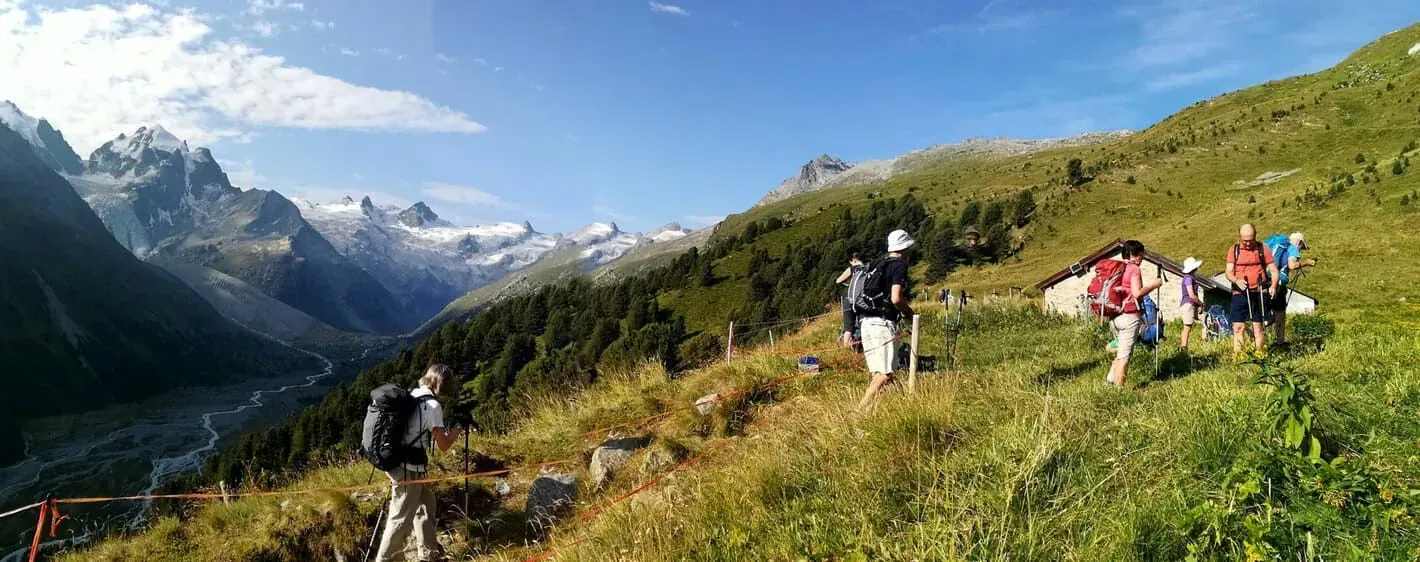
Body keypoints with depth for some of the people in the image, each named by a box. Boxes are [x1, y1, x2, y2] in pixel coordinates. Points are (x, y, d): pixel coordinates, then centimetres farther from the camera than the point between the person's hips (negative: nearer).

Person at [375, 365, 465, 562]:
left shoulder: (411, 395, 6)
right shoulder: (432, 405, -18)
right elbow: (443, 445, -13)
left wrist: (446, 433, 19)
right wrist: (455, 432, 6)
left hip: (397, 462, 9)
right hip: (409, 468, -9)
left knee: (426, 503, 21)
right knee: (401, 519, 2)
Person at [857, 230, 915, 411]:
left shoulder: (879, 265, 19)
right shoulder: (900, 265, -7)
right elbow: (896, 299, -18)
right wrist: (908, 312, 1)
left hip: (865, 321, 9)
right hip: (882, 323, -9)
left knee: (877, 372, 13)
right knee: (885, 373, -9)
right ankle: (861, 411, -17)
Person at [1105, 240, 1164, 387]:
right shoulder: (1134, 269, -9)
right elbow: (1137, 293, -18)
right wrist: (1153, 285, -4)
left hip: (1114, 317, 7)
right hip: (1129, 316, -7)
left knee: (1121, 350, 20)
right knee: (1125, 354, -2)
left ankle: (1111, 377, 12)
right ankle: (1119, 386, 0)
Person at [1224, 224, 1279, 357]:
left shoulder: (1263, 248, 4)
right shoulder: (1234, 250, 6)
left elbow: (1273, 270, 3)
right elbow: (1228, 272, 0)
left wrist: (1273, 286, -15)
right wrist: (1236, 280, -22)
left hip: (1259, 293, 0)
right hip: (1240, 294, 0)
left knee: (1258, 326, 5)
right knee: (1238, 327, -4)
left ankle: (1258, 354, 11)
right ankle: (1237, 355, -2)